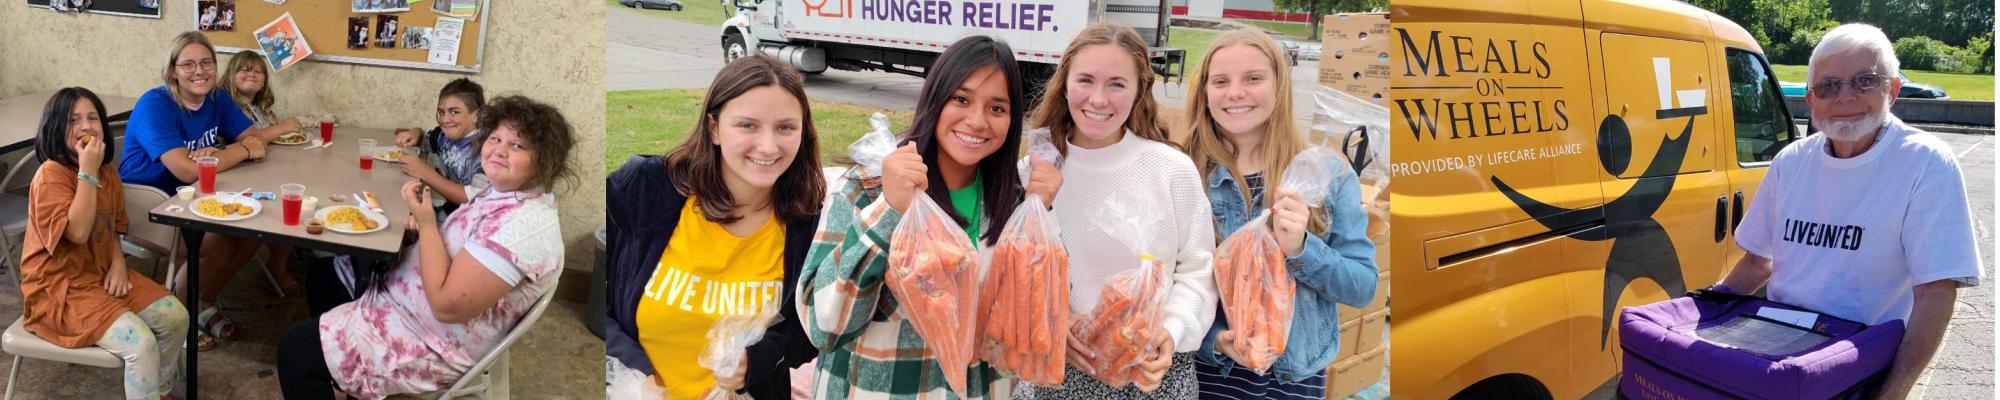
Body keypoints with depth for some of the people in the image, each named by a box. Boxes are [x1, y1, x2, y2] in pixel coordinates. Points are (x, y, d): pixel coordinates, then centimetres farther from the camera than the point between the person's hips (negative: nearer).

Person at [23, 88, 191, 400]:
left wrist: (118, 263, -3)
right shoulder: (50, 175, -18)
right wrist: (87, 171, -26)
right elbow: (78, 232, -28)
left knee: (176, 316, -5)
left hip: (103, 275, 8)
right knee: (141, 343, -25)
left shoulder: (108, 172, 6)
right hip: (60, 287, -8)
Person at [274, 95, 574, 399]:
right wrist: (425, 225, -3)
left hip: (435, 349, -11)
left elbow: (446, 304, -32)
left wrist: (427, 225, -22)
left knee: (296, 349, -9)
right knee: (324, 277, 27)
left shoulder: (523, 224, -32)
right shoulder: (506, 193, 0)